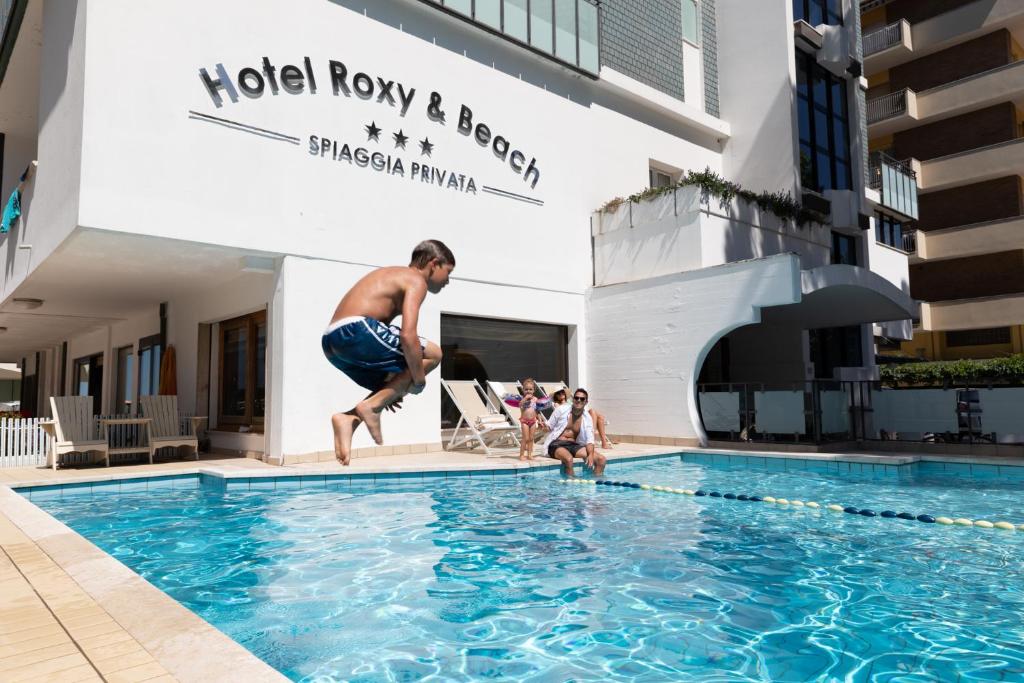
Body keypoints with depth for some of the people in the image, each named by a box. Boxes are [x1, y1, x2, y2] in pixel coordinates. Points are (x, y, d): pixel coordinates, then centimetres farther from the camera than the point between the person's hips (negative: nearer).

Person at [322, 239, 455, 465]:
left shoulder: (394, 275, 30)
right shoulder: (416, 280, 1)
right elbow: (407, 335, -16)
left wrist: (390, 388, 28)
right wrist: (419, 379, -3)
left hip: (332, 342, 10)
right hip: (356, 330, -10)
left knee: (397, 381, 21)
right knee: (432, 353, -1)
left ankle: (349, 418, 1)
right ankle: (372, 405, -7)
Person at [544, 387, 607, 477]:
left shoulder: (587, 418, 2)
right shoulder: (561, 410, -6)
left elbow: (589, 440, -6)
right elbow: (549, 427, 4)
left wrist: (591, 455, -23)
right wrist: (544, 427, -19)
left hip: (574, 445, 4)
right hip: (556, 444, -4)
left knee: (601, 459, -12)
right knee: (569, 458, -39)